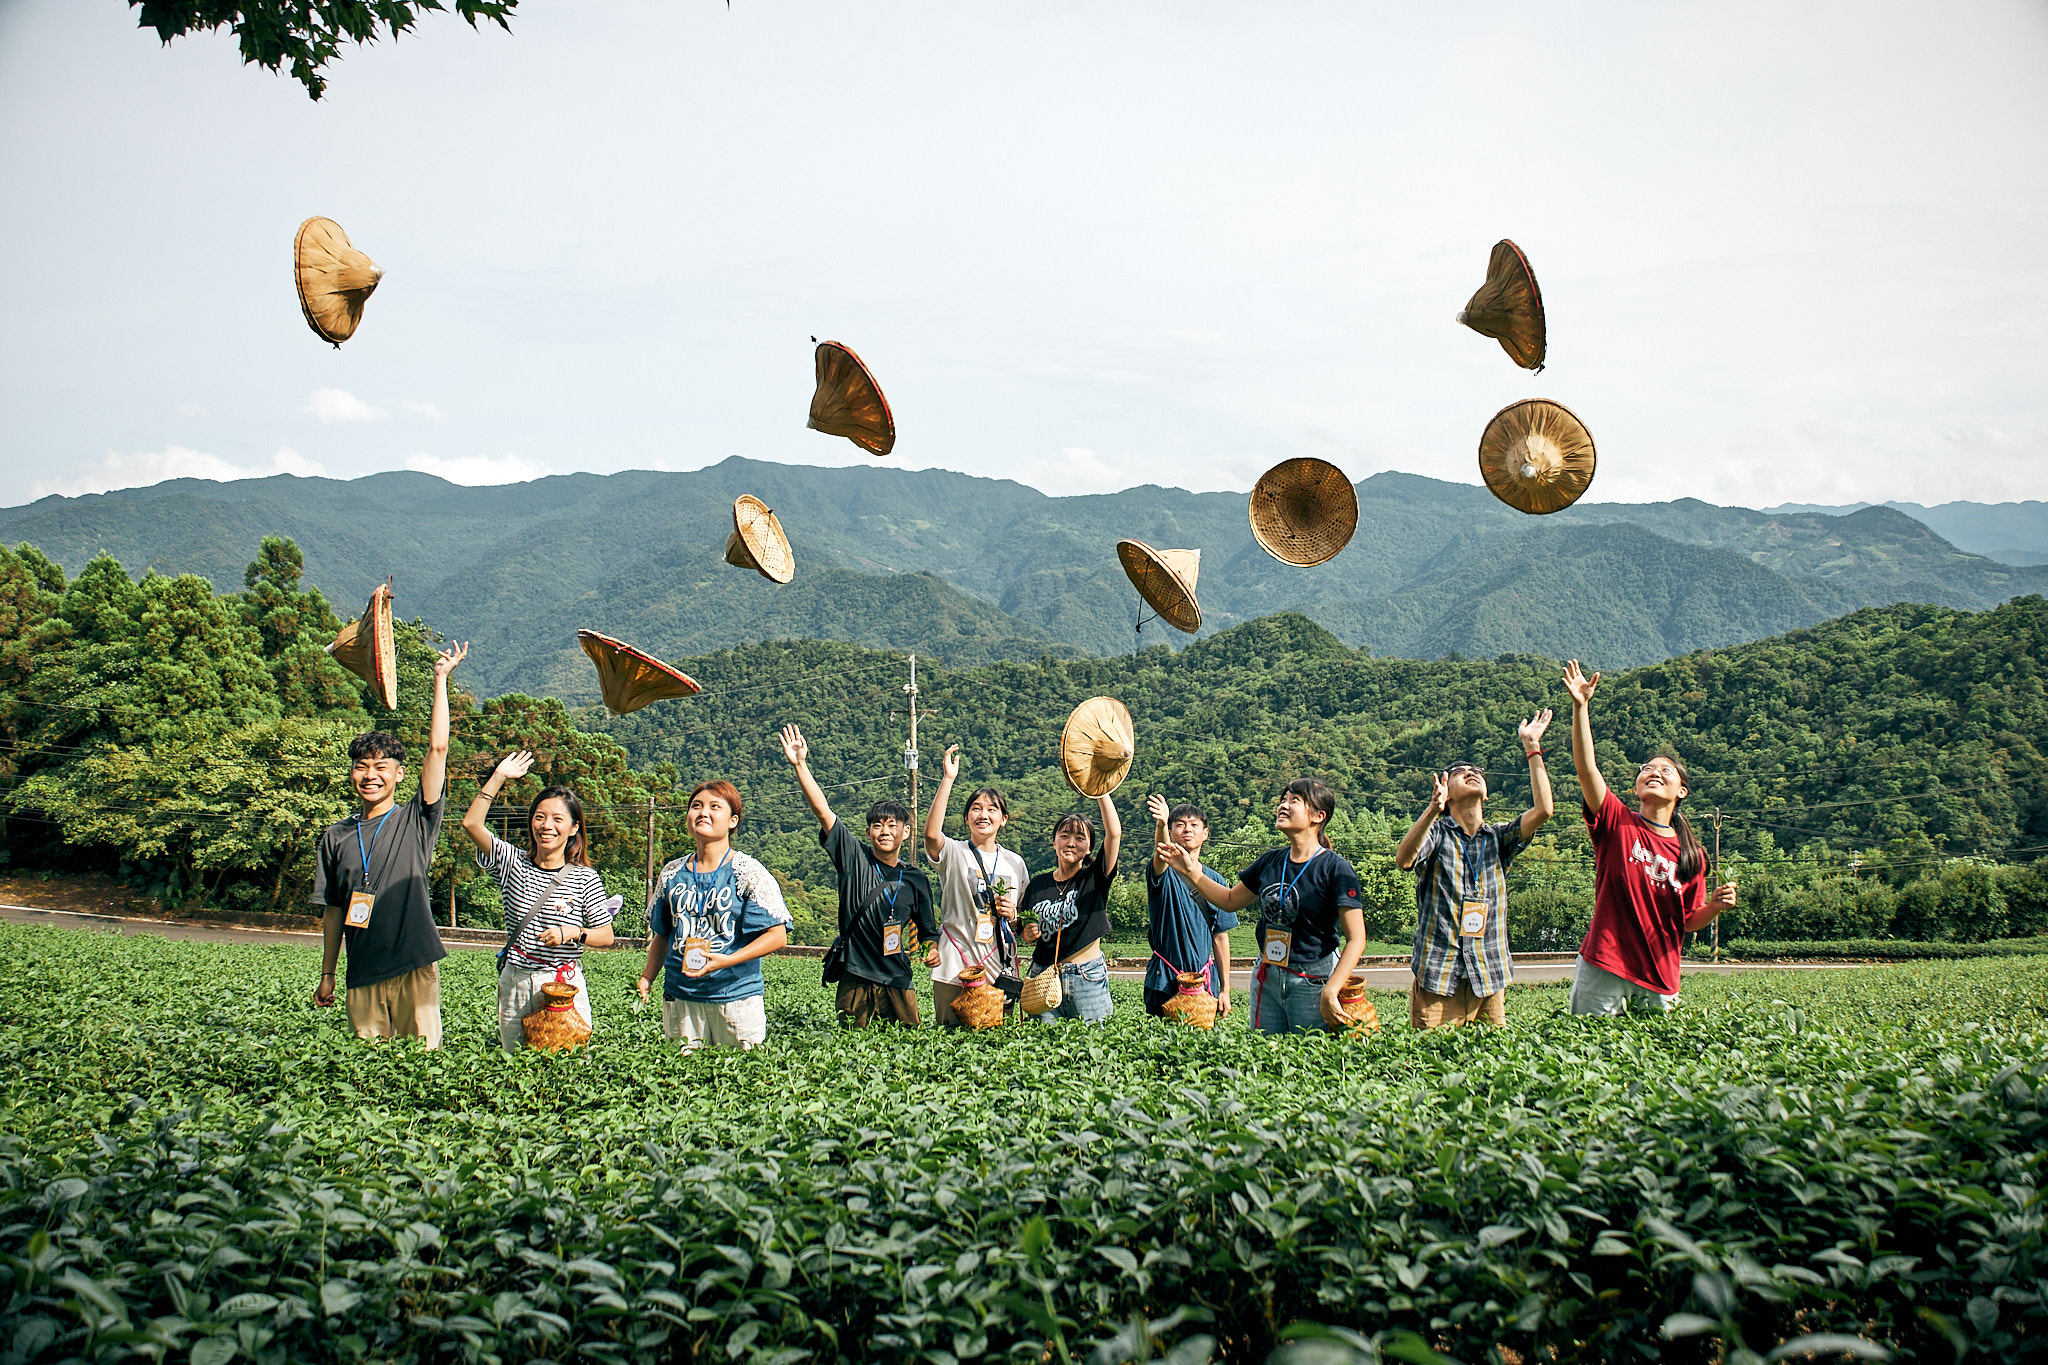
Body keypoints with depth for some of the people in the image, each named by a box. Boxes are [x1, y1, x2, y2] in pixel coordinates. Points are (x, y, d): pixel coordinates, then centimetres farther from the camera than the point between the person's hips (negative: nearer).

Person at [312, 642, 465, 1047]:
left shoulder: (415, 822, 3)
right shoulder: (336, 837, 12)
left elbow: (437, 748, -5)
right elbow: (333, 910, 16)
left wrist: (440, 679, -3)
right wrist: (327, 975, 14)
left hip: (415, 967, -3)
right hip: (362, 974, 3)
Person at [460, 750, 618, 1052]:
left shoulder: (585, 878, -1)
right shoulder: (513, 864, 3)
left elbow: (606, 936, 0)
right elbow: (471, 824, -6)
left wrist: (573, 932, -19)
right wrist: (498, 777, -7)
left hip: (565, 984, -2)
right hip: (515, 984, 2)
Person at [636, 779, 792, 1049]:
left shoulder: (749, 873, -4)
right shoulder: (672, 873, 9)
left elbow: (777, 936, -8)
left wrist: (727, 960, -18)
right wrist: (646, 977, 4)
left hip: (736, 995, -3)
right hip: (680, 996, 3)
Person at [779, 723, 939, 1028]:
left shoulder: (915, 880, 10)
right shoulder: (855, 859, 2)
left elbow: (927, 929, 19)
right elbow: (823, 811, -6)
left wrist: (933, 949, -3)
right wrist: (800, 764, -13)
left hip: (899, 982, 2)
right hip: (856, 980, -2)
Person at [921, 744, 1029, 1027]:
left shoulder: (1015, 863, 13)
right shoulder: (954, 853, 2)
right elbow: (931, 834, -22)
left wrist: (1013, 916, -3)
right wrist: (948, 779, -22)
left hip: (1001, 971, 3)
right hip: (955, 969, -3)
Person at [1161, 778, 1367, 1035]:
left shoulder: (1335, 869, -12)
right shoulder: (1270, 862, 5)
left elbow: (1356, 939, -15)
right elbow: (1230, 901, 20)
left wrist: (1330, 993, -23)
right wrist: (1193, 873, 7)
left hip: (1313, 983, -5)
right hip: (1267, 978, 5)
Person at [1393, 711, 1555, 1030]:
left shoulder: (1499, 838, 13)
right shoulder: (1436, 831, 3)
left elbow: (1543, 809, -3)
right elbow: (1403, 860, -18)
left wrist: (1532, 747, -3)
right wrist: (1433, 809, -32)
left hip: (1489, 979, 3)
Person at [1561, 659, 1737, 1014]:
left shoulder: (1692, 854, 6)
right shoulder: (1617, 822, -1)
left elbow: (1689, 921, 13)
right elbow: (1585, 767, -14)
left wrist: (1715, 907, -9)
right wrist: (1580, 707, -23)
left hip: (1660, 978, 2)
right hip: (1602, 970, -2)